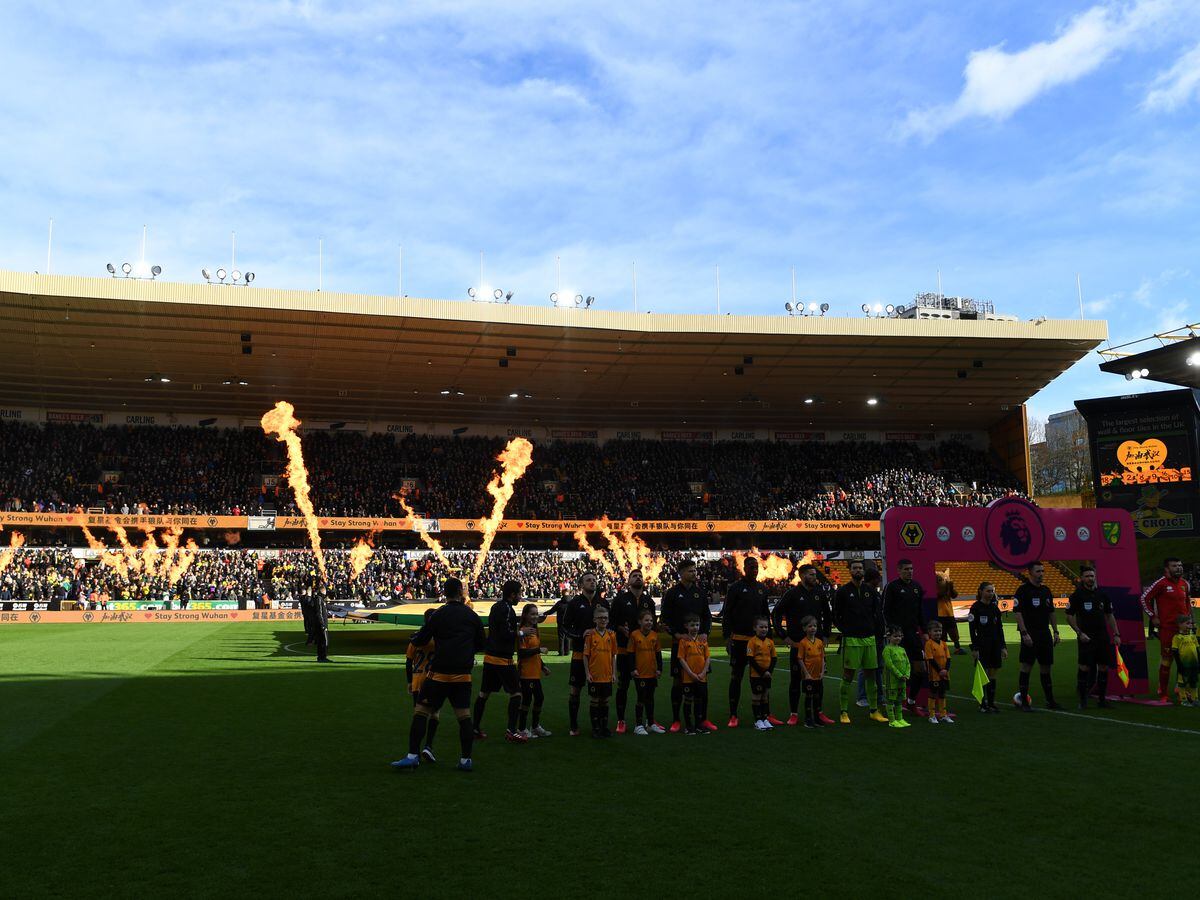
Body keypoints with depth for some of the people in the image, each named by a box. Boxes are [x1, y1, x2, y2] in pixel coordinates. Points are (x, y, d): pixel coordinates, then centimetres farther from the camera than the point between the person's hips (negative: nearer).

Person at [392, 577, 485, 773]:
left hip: (440, 673, -3)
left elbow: (419, 641, 1)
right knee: (464, 716, 8)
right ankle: (466, 760, 8)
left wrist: (414, 637, 23)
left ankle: (412, 757, -1)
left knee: (421, 712, 3)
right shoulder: (472, 615, 6)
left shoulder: (438, 614, -3)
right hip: (463, 675, 3)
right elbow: (481, 644, 14)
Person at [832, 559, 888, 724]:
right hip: (851, 639, -4)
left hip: (869, 638, 4)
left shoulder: (871, 591, 10)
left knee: (872, 674, 8)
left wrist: (877, 631, 6)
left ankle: (874, 711, 17)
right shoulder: (842, 591, -1)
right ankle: (844, 712, 3)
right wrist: (845, 631, -3)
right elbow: (836, 616, 2)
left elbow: (878, 613, 13)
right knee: (848, 676, -2)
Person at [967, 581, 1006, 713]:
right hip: (982, 645, -5)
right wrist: (974, 648, -13)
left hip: (995, 644, 5)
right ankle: (982, 704, 5)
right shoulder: (976, 607, -7)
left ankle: (991, 702, 15)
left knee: (993, 674, 7)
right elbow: (972, 629, -9)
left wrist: (1003, 646, 11)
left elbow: (1000, 628, 14)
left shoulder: (995, 607, 9)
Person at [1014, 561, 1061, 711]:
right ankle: (1024, 702, 2)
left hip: (1045, 633, 6)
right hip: (1030, 635, -6)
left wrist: (1055, 632, 13)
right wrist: (1024, 633, -18)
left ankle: (1050, 701, 19)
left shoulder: (1046, 590, 14)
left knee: (1046, 667, 11)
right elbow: (1018, 613, -12)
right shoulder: (1023, 590, -7)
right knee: (1026, 666, -4)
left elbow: (1051, 613, 20)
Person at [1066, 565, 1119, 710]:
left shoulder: (1102, 595, 8)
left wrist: (1116, 635, 9)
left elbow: (1110, 616, 16)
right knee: (1084, 668, -6)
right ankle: (1082, 700, 2)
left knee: (1103, 668, 6)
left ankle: (1102, 698, 16)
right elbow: (1069, 617, -2)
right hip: (1086, 637, -4)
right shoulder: (1077, 595, -4)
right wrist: (1079, 633, -11)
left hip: (1103, 637, 4)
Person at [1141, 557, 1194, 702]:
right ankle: (1163, 693, 6)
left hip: (1183, 627, 6)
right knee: (1166, 659, -2)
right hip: (1166, 628, -6)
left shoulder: (1185, 584, 12)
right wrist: (1153, 617, -7)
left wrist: (1189, 616, 15)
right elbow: (1144, 598, -5)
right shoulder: (1161, 584, -8)